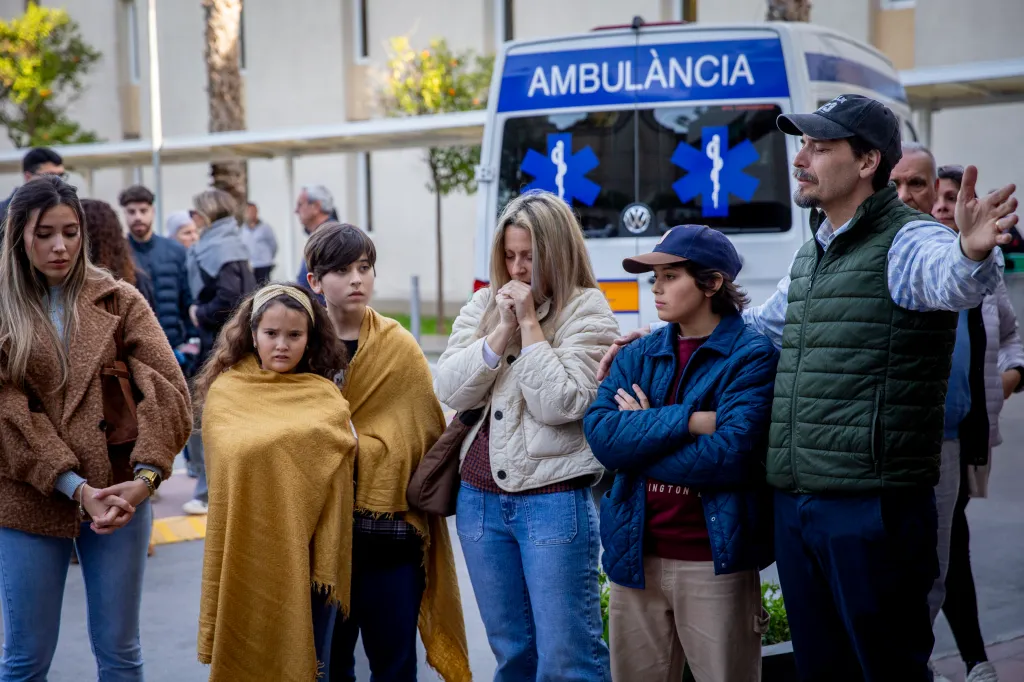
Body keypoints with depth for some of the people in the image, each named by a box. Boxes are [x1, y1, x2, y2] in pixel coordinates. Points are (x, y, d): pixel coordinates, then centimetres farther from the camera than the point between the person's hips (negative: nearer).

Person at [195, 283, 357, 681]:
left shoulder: (326, 397, 3)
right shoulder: (225, 391, 2)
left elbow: (336, 481, -1)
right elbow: (235, 454, -8)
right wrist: (301, 438, -9)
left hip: (304, 553, 1)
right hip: (246, 553, -1)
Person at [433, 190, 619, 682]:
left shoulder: (587, 311, -6)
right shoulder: (483, 305, 10)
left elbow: (559, 405, -16)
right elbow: (449, 390, -2)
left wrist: (530, 323, -14)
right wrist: (502, 330, -10)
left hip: (554, 500, -5)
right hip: (480, 498, 5)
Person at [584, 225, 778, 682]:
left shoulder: (752, 355, -6)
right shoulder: (637, 356, 10)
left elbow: (731, 453, -19)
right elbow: (599, 434, -6)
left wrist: (640, 436, -8)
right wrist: (690, 420, -16)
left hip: (714, 563, -5)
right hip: (635, 557, 5)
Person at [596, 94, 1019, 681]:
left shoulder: (905, 241, -10)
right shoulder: (812, 253, 17)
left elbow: (949, 277, -33)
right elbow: (761, 326, 31)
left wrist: (972, 254, -56)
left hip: (873, 506, -8)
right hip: (795, 503, 8)